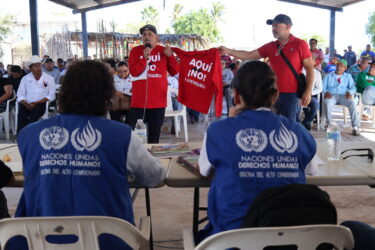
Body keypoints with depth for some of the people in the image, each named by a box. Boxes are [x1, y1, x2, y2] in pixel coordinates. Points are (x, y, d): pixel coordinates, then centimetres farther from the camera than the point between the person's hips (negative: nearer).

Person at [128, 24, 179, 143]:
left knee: (155, 133, 10)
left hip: (158, 99, 2)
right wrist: (145, 57, -19)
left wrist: (170, 56, -8)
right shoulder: (135, 51, 1)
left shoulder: (164, 51, 6)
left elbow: (174, 72, 5)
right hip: (139, 100, -1)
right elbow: (133, 72, -10)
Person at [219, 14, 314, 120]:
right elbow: (249, 55, 6)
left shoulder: (300, 44, -4)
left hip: (291, 94, -4)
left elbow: (309, 68, -4)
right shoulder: (270, 46, 8)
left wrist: (308, 91, -11)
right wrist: (228, 51, -5)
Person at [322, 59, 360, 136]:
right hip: (331, 95, -1)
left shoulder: (348, 76, 24)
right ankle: (329, 123, -19)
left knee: (353, 103, -33)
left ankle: (355, 127, -34)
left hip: (343, 96, 1)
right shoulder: (328, 76, 21)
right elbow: (323, 87, 10)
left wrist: (349, 92, -12)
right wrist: (326, 92, -14)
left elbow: (353, 88, 12)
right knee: (326, 103, -37)